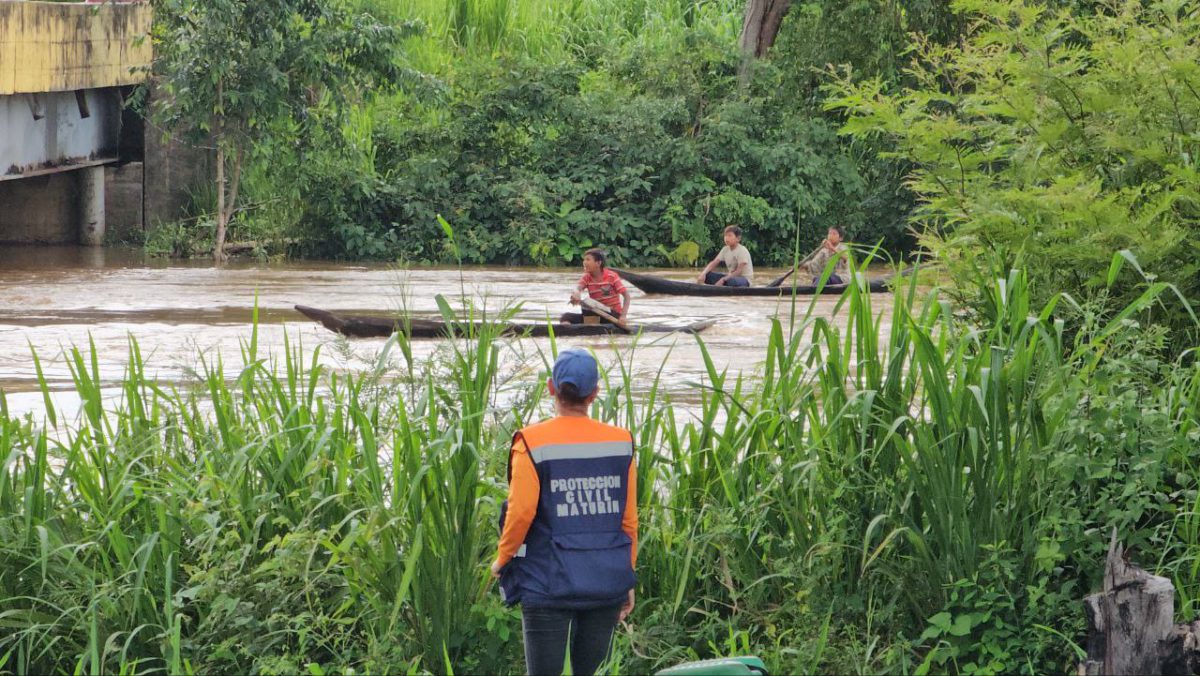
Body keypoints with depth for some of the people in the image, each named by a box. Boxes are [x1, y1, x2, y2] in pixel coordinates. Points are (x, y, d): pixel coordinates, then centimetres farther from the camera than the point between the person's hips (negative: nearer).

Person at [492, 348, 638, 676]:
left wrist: (502, 559, 7)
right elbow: (629, 519, 6)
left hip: (549, 584, -3)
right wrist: (627, 579, 15)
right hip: (607, 584, 3)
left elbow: (521, 513, -11)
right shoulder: (621, 442, 2)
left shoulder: (532, 443, -9)